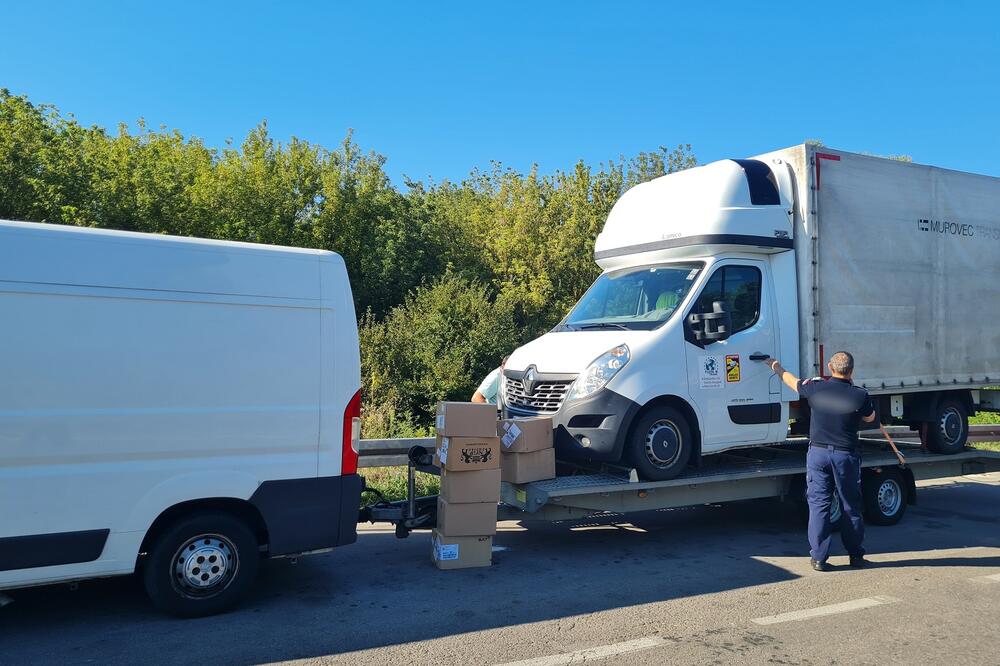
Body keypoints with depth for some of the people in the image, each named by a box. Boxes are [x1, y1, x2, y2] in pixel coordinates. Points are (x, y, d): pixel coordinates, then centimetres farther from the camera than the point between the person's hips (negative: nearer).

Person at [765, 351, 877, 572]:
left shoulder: (816, 388, -6)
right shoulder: (860, 396, -9)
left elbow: (793, 382, 15)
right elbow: (870, 418, 12)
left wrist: (777, 368, 35)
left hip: (818, 452, 1)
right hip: (846, 455, -1)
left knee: (818, 504, 4)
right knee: (851, 506, 12)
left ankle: (818, 557, 5)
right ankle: (856, 556, 23)